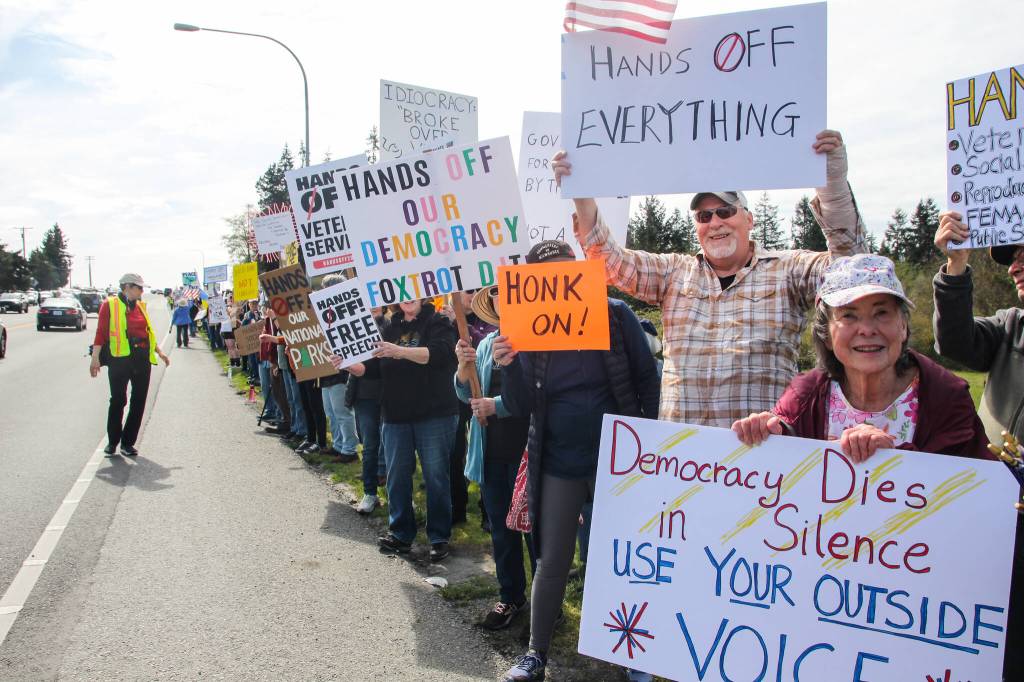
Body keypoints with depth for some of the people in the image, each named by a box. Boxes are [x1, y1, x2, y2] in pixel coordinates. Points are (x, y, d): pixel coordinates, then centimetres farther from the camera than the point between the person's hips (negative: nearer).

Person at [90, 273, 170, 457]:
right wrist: (95, 358, -10)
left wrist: (159, 352, 19)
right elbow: (101, 332, -5)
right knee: (118, 400, 2)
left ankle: (128, 442, 15)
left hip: (142, 359, 5)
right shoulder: (110, 304, -3)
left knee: (139, 401, 6)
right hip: (119, 359, -5)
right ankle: (112, 441, 19)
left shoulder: (140, 306, 13)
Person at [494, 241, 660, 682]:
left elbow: (647, 380, -2)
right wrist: (509, 367, -19)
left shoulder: (614, 315, -7)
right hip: (557, 464, 2)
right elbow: (522, 408, -2)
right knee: (551, 561, 9)